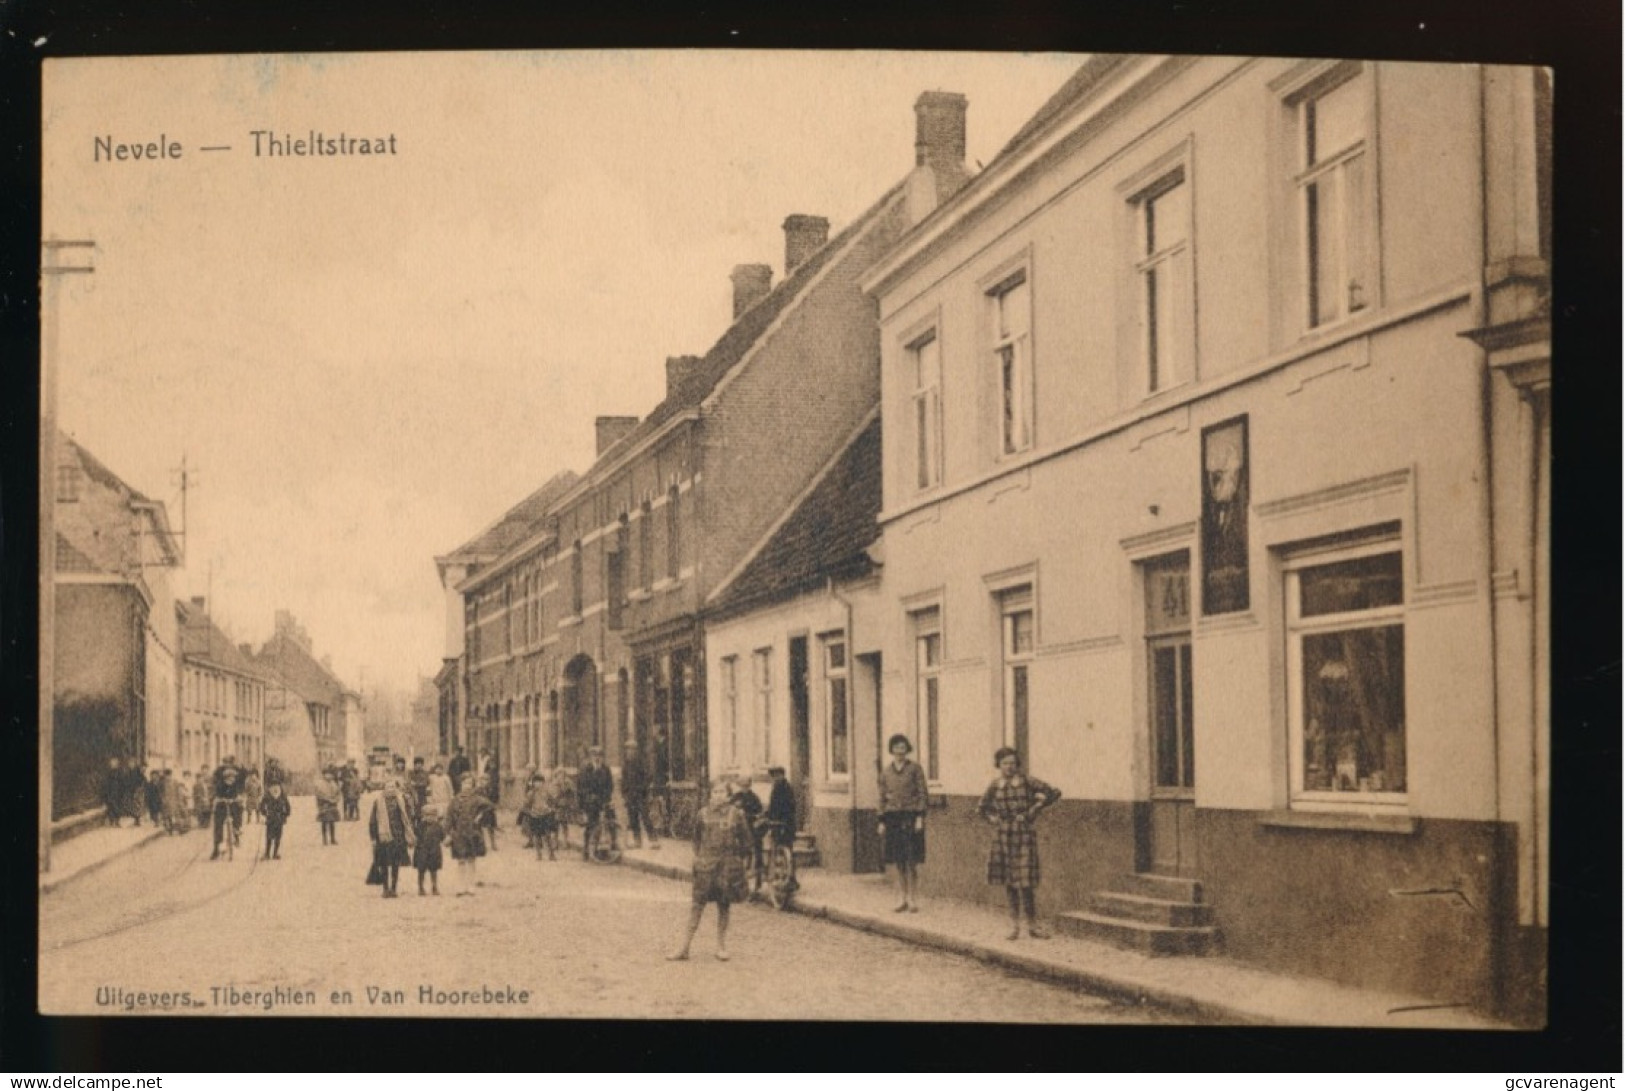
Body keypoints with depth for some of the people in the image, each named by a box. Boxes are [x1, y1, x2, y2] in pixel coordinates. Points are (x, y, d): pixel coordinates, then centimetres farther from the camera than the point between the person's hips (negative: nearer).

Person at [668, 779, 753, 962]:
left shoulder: (736, 814, -2)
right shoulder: (703, 815, 2)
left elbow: (745, 838, 5)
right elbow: (697, 837, 14)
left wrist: (742, 858, 3)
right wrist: (698, 855, 6)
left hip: (728, 864, 0)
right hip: (706, 864, 0)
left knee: (724, 905, 7)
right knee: (698, 903, -2)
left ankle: (721, 946, 19)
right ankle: (684, 947, 1)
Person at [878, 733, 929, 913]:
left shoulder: (915, 767, 0)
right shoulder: (886, 770, 10)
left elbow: (922, 793, -3)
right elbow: (882, 796, 13)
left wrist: (920, 817, -10)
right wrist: (882, 821, 8)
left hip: (910, 816, -4)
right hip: (893, 817, 4)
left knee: (912, 861, -4)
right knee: (898, 862, 6)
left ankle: (914, 900, 2)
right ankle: (902, 899, 14)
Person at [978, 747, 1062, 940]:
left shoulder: (1027, 782, -4)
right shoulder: (995, 786, 7)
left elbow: (1054, 793, -9)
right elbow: (982, 808, 22)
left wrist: (1034, 810, -9)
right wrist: (993, 819, 5)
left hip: (1024, 834, -3)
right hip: (1003, 836, 3)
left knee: (1024, 882, -7)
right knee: (1008, 881, 6)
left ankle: (1032, 925, 2)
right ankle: (1014, 924, 14)